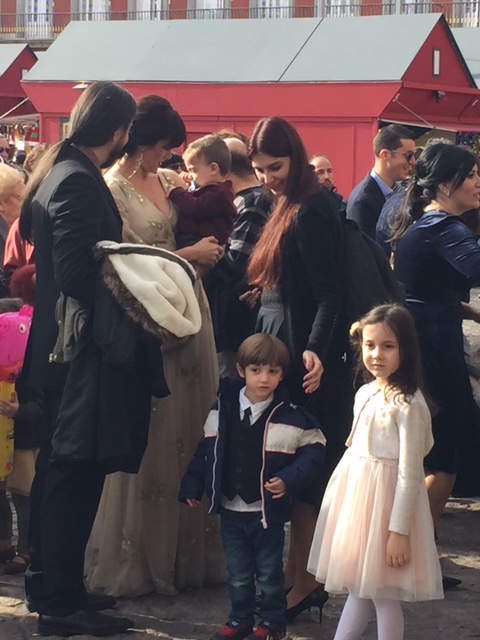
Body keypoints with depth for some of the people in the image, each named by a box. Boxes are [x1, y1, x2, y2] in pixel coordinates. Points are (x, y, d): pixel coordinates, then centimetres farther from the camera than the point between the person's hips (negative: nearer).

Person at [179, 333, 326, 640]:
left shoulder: (290, 416, -12)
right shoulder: (222, 409, -3)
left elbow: (313, 451, -8)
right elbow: (206, 450, 5)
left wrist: (289, 480, -21)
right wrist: (192, 486, 3)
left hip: (269, 511, -3)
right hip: (231, 510, 3)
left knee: (269, 573, 11)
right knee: (238, 573, 15)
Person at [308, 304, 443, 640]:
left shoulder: (408, 404, -16)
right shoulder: (365, 394, 7)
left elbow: (410, 471, -17)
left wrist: (399, 530, -17)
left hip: (386, 498, -8)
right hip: (355, 495, 8)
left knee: (383, 595, 0)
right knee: (358, 586, 16)